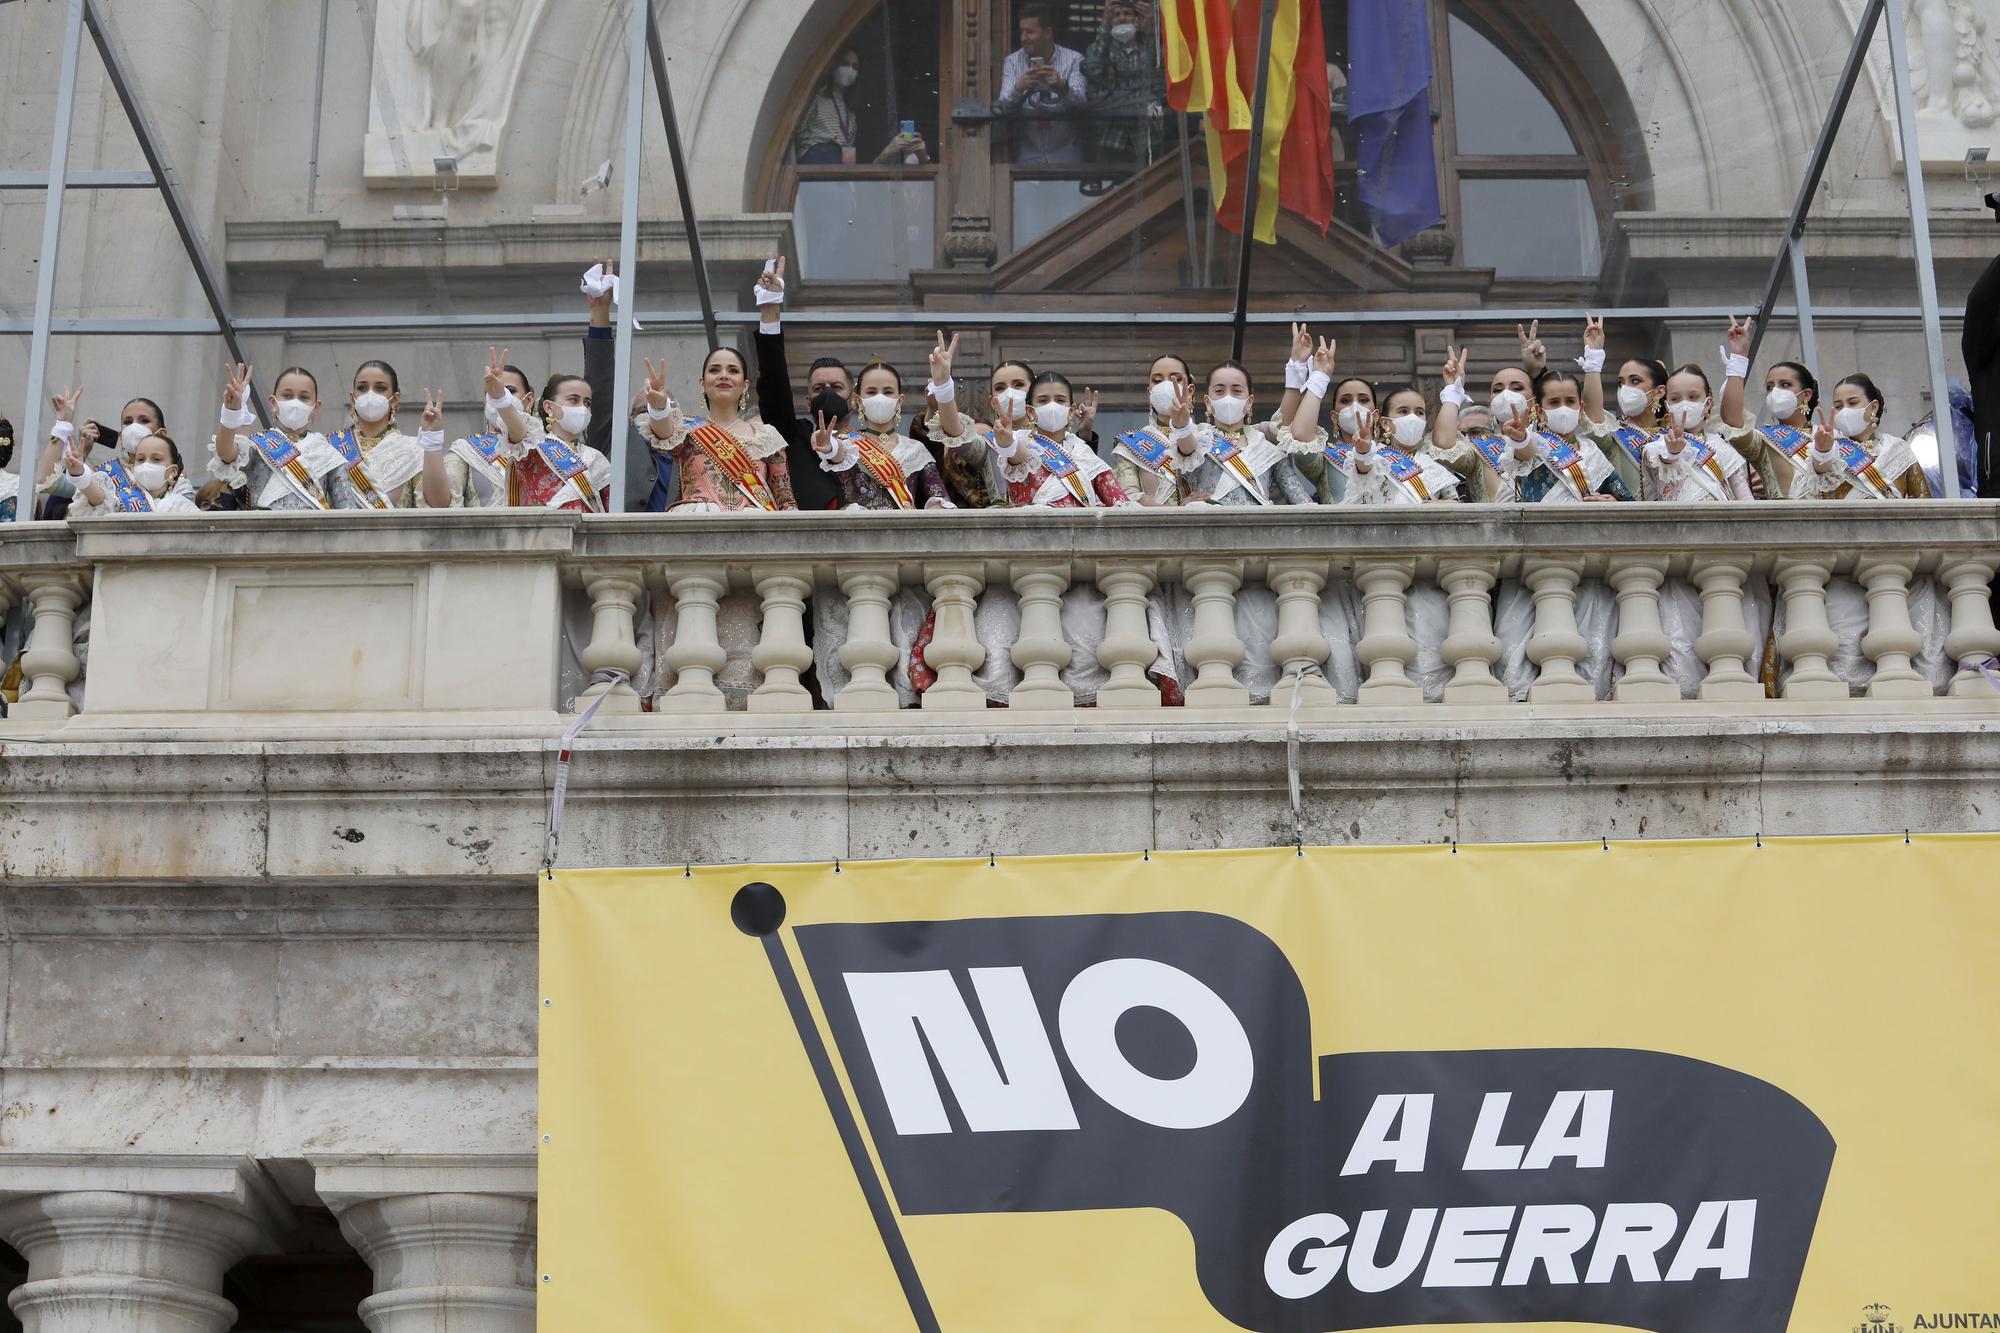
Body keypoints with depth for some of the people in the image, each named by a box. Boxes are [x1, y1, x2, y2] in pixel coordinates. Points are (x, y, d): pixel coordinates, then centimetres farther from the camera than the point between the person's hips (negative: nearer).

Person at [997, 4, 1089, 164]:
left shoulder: (1073, 59, 1)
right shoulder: (1012, 61, 4)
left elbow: (1080, 102, -13)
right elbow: (1005, 107, -8)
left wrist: (1062, 86, -34)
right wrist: (1018, 88, -29)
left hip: (1064, 150, -1)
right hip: (1028, 151, 1)